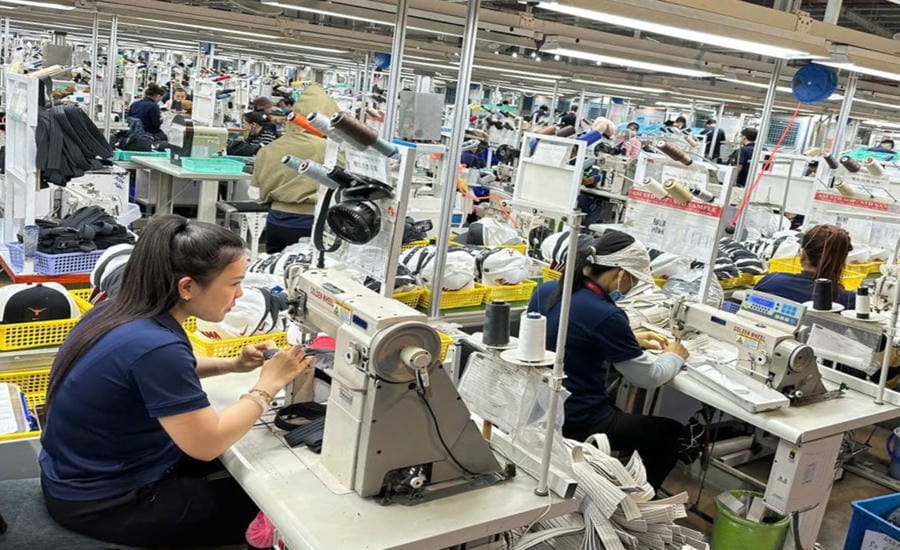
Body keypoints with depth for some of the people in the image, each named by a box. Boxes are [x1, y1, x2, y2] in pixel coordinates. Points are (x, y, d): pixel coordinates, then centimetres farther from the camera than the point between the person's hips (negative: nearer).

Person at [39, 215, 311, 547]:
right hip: (101, 503, -8)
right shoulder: (154, 344, -32)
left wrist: (232, 365, 3)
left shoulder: (124, 309, -5)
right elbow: (207, 444, -27)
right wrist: (268, 384, -16)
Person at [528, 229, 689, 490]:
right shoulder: (607, 316, -24)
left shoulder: (547, 290, -3)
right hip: (578, 424, -8)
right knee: (670, 434, 13)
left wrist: (631, 339, 17)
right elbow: (649, 378, -11)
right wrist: (674, 356, 10)